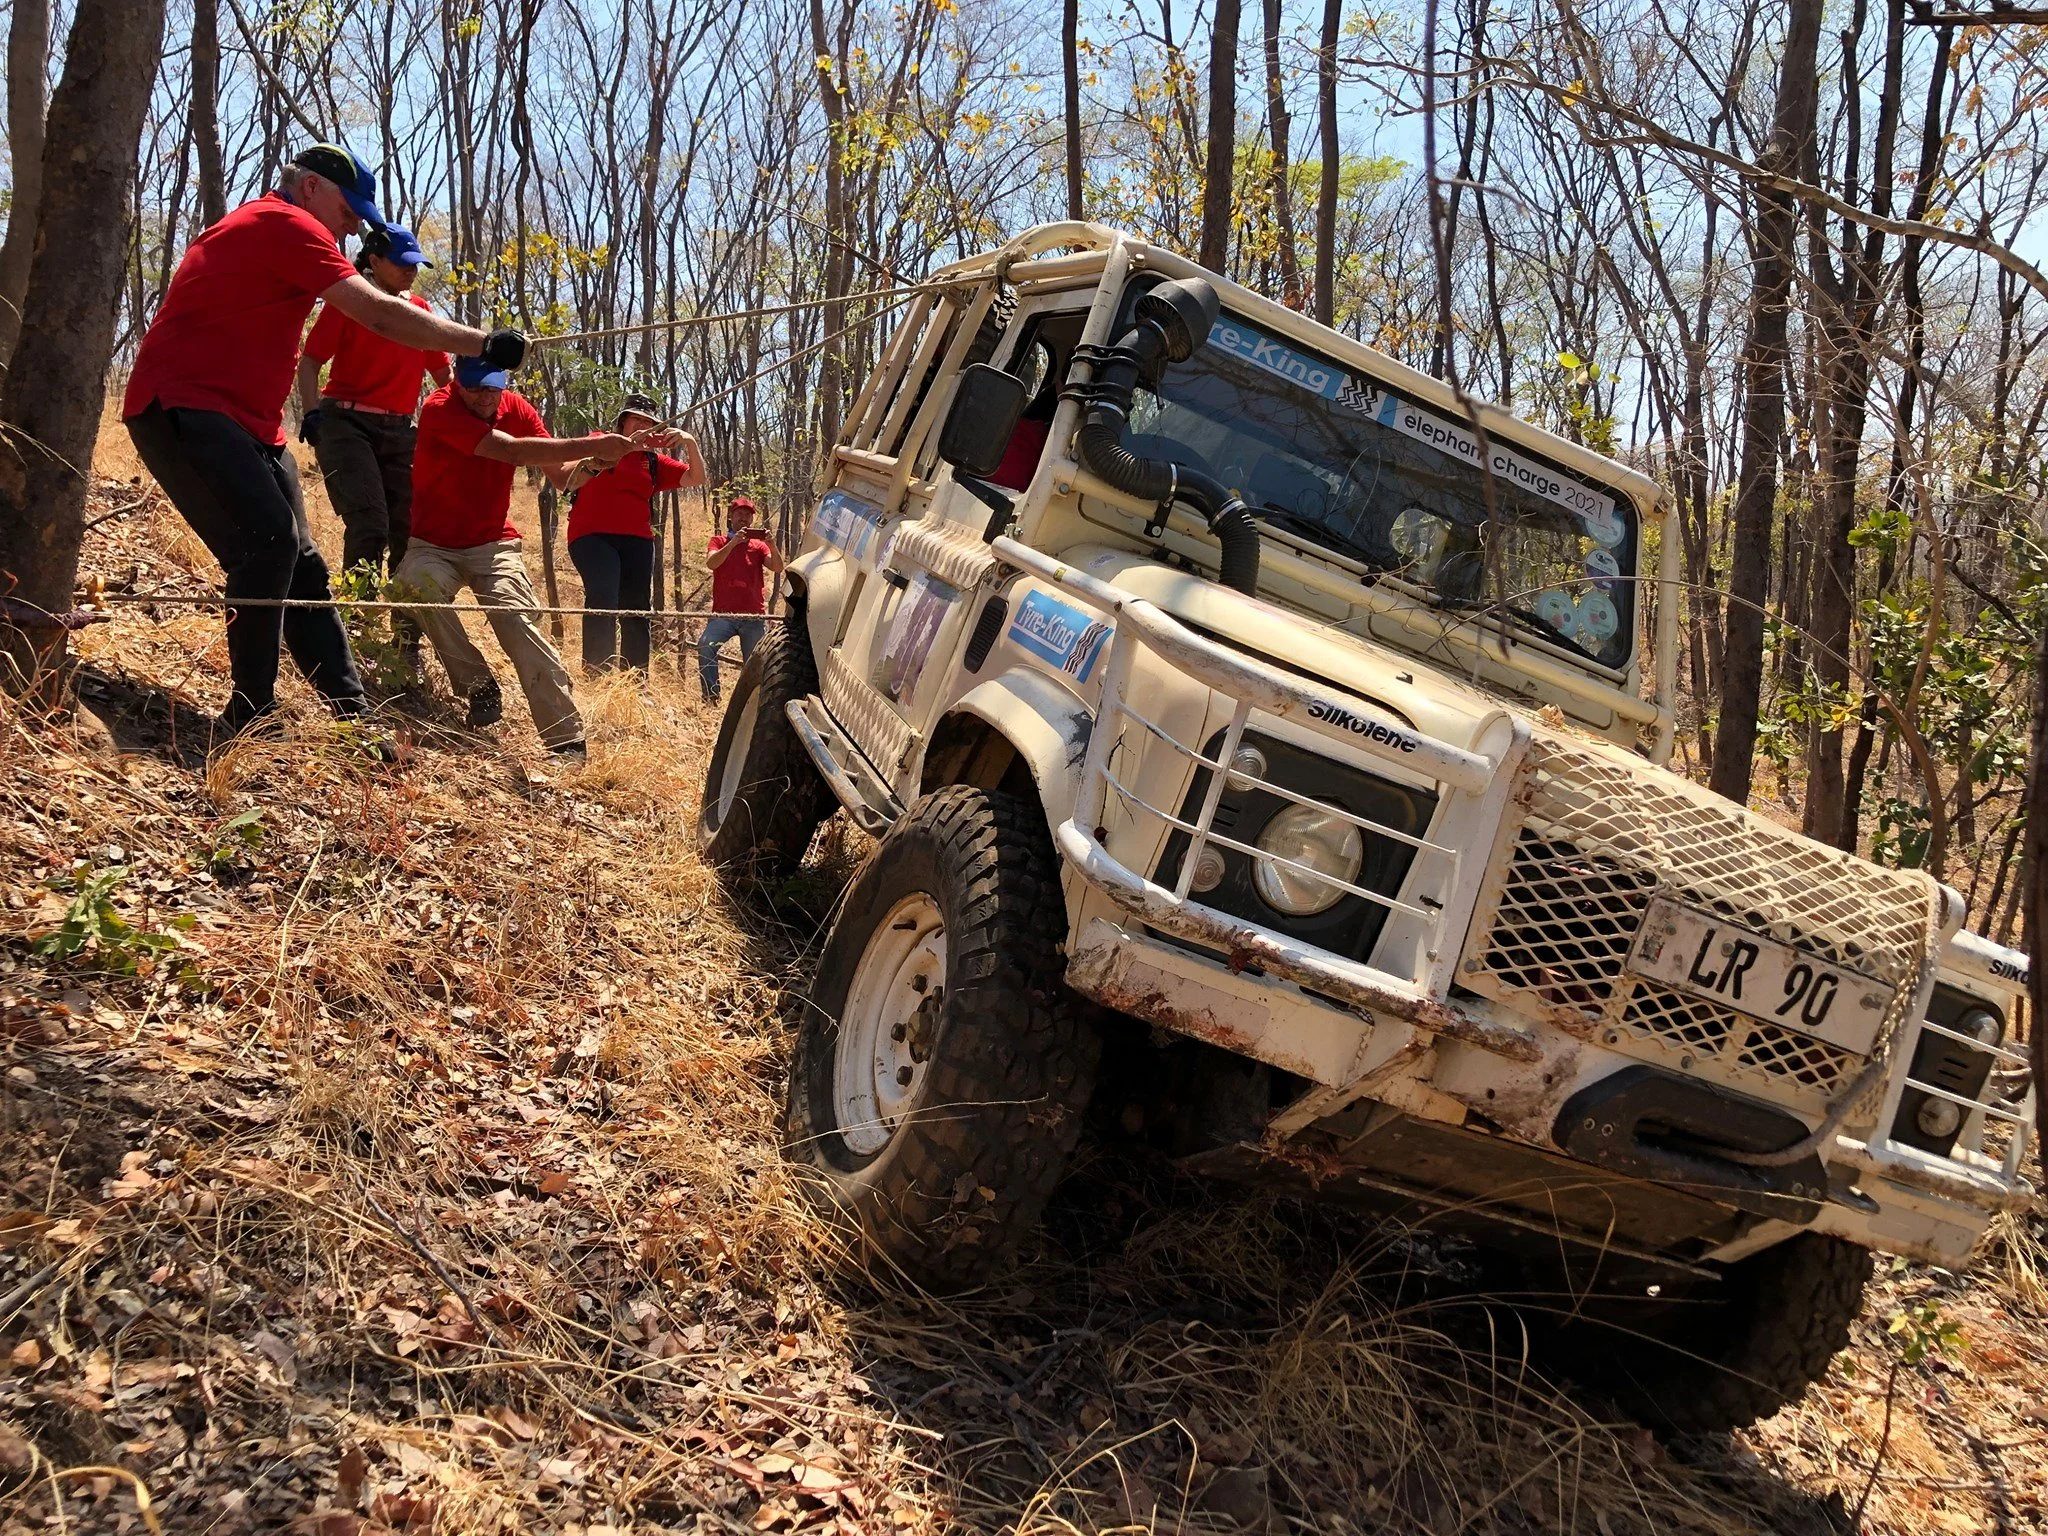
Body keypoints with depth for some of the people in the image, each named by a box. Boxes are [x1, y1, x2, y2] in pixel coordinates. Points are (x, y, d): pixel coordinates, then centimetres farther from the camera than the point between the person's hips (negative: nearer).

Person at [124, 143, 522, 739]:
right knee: (268, 540, -25)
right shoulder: (285, 223, -11)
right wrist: (483, 343, -17)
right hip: (181, 406, -11)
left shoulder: (268, 230, 22)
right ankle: (249, 716, -17)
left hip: (246, 423, 11)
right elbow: (378, 314, -19)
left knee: (300, 564, 6)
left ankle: (353, 714, 8)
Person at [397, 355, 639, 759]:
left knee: (521, 623, -21)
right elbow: (512, 451, -32)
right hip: (434, 545, -2)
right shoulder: (440, 409, -19)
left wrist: (591, 460, -30)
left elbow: (559, 471, -6)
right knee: (420, 584, -35)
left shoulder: (517, 410, -1)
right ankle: (479, 687, -14)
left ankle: (568, 743, -24)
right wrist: (592, 445, -37)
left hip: (493, 545, 2)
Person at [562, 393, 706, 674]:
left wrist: (691, 444, -5)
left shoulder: (653, 460, 18)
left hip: (637, 541, 5)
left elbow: (696, 478, 11)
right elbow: (586, 469, -12)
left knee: (637, 610, 0)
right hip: (593, 536, -5)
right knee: (602, 597, -25)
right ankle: (596, 676, -31)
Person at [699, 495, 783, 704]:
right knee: (705, 645, -25)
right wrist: (733, 543, -21)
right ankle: (711, 697, -21)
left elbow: (777, 568, 0)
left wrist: (772, 546, -18)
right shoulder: (719, 541, 13)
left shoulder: (759, 545, 16)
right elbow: (711, 563, -8)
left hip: (753, 615, 2)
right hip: (723, 613, -2)